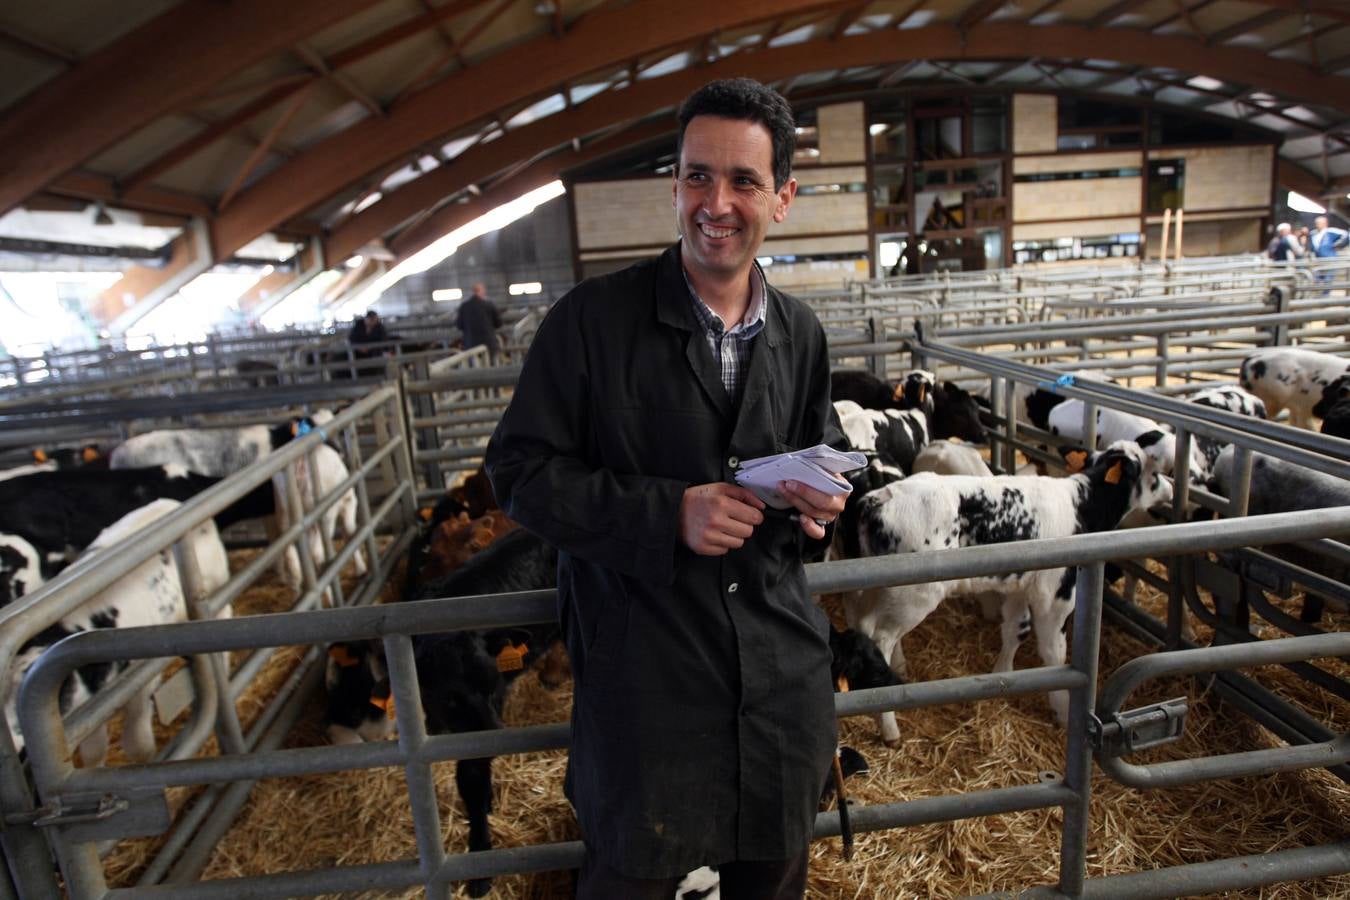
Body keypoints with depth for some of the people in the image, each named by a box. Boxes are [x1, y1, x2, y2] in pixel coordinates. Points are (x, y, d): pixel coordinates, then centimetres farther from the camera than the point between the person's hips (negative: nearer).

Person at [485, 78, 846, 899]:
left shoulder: (801, 334, 3)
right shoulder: (593, 319, -13)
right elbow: (521, 472, -11)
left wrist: (823, 501, -8)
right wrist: (668, 514, -24)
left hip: (784, 669, 5)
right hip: (643, 671, -4)